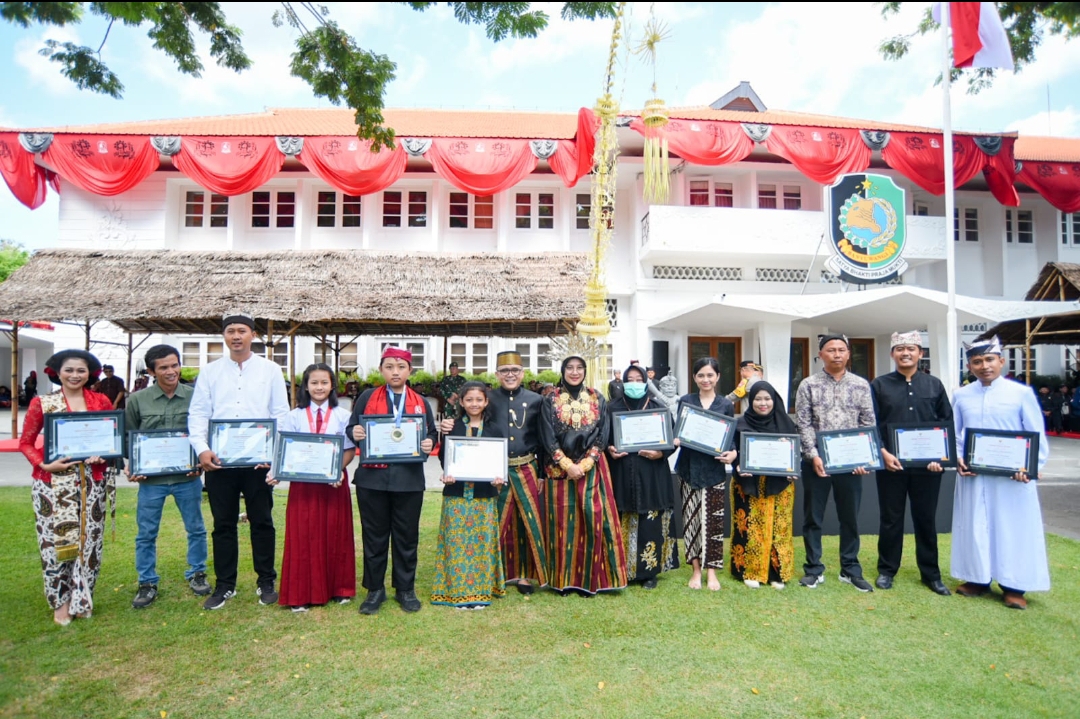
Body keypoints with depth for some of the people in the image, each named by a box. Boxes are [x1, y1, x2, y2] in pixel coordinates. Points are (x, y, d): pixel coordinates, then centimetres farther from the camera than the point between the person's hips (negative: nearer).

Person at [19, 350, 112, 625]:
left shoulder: (101, 402, 4)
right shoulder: (41, 403, -1)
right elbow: (26, 442, 2)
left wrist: (104, 457, -10)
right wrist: (44, 464, -14)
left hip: (91, 481, 2)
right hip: (54, 482, -1)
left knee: (88, 539, 7)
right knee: (57, 540, 1)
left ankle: (81, 599, 23)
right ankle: (61, 601, 20)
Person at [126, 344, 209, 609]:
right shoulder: (137, 400, -1)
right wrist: (130, 467, -6)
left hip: (187, 477, 0)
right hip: (151, 478, 1)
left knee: (196, 529, 12)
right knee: (146, 534, 10)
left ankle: (197, 573, 30)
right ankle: (147, 583, 26)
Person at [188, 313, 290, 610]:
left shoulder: (270, 370, 3)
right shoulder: (210, 371, 7)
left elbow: (281, 414, 1)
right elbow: (198, 414, 4)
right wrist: (202, 449, -11)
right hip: (218, 460, 2)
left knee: (262, 522, 7)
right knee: (223, 524, 10)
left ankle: (266, 583, 21)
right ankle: (224, 585, 23)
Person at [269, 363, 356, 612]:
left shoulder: (342, 415, 3)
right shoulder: (294, 416, 4)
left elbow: (350, 449, 0)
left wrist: (339, 470, -17)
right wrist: (276, 473, -16)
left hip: (334, 482, 0)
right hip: (303, 482, 0)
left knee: (336, 535, 8)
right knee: (303, 537, 3)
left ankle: (338, 588, 22)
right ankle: (302, 594, 13)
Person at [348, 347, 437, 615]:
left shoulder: (420, 402, 8)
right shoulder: (367, 397, 5)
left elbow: (432, 434, 10)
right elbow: (351, 429, 5)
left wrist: (429, 444, -11)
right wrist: (355, 433, -17)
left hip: (409, 479, 1)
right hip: (372, 477, 0)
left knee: (407, 535, 9)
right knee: (374, 535, 9)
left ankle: (406, 589, 24)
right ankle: (375, 589, 24)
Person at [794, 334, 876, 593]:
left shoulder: (861, 385, 5)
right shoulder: (809, 385, -1)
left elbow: (869, 424, 4)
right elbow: (804, 424, -5)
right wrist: (814, 456, -14)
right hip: (816, 461, -2)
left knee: (850, 518, 11)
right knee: (813, 517, 6)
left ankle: (850, 570, 25)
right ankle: (814, 569, 19)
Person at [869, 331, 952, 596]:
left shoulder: (934, 385, 8)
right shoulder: (879, 385, 2)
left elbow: (947, 422, 7)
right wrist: (883, 452, -13)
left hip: (928, 464, 2)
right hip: (891, 463, -1)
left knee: (926, 520, 10)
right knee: (890, 519, 7)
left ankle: (931, 574, 23)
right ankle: (886, 570, 20)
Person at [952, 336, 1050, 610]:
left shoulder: (1022, 393, -2)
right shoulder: (961, 396, 5)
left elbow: (1037, 436, -2)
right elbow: (954, 434, 9)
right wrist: (958, 459, -7)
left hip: (1012, 477, -2)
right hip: (972, 475, 3)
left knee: (1012, 529, 5)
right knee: (974, 528, 9)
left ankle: (1014, 587, 17)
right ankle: (978, 580, 23)